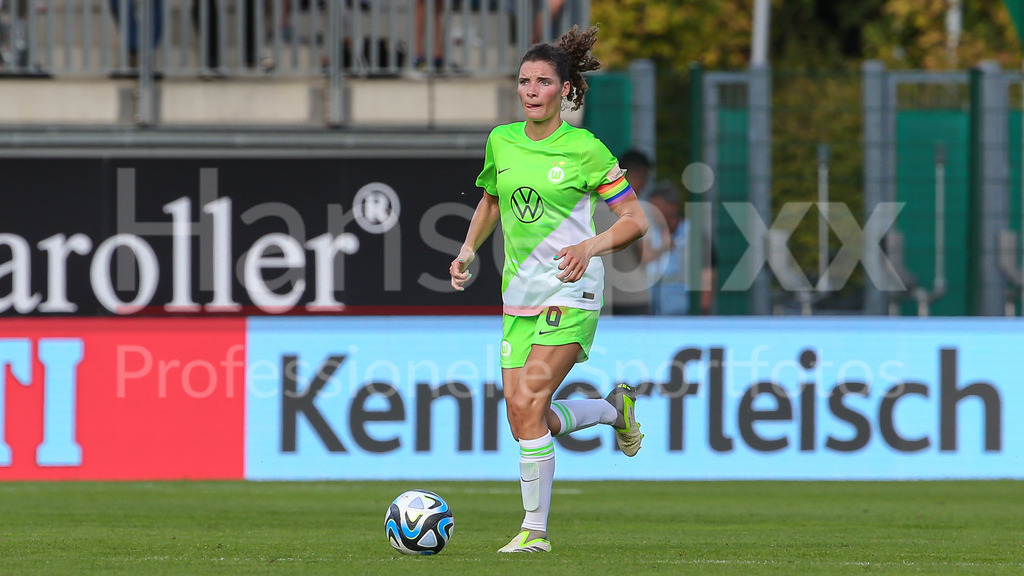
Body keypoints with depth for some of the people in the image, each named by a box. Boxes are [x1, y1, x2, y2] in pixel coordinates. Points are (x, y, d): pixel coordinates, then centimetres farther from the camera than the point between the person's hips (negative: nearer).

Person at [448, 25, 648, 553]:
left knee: (527, 404, -19)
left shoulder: (585, 149, -8)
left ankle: (535, 528, -8)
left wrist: (590, 247, -21)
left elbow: (635, 221, -5)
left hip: (570, 292, -6)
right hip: (519, 295, 6)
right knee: (523, 421, 0)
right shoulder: (501, 142, 7)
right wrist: (469, 251, 10)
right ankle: (613, 408, 28)